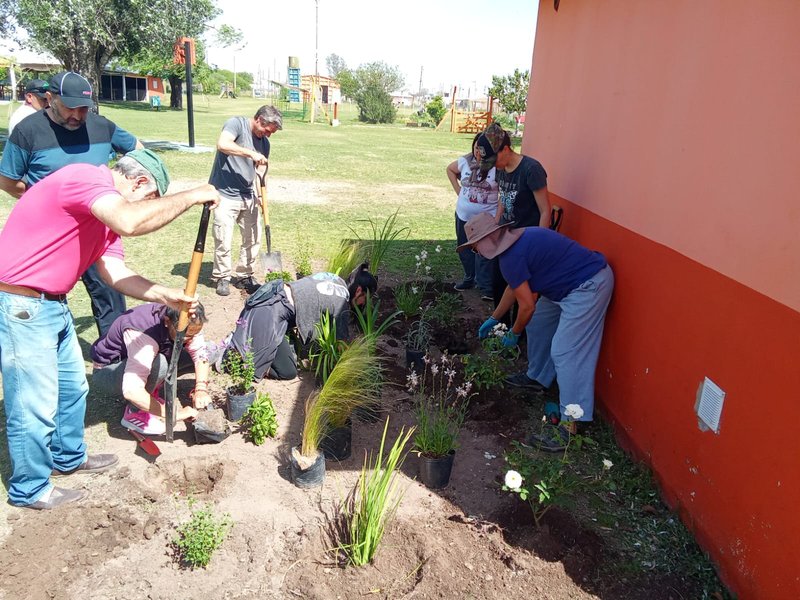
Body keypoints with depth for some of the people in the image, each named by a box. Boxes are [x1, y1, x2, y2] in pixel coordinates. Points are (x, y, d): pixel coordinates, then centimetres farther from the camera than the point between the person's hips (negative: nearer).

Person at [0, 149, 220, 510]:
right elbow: (129, 222, -41)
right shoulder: (84, 177, -20)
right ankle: (30, 489, 23)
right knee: (35, 406, 2)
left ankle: (69, 457, 43)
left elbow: (115, 273, 5)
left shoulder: (106, 210, 10)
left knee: (72, 387, 22)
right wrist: (191, 197, -29)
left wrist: (168, 297, -5)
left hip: (52, 304, 10)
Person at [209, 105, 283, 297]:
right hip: (225, 194, -7)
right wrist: (251, 153, -28)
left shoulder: (264, 142, 11)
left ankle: (244, 276, 24)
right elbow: (222, 144, -26)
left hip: (248, 196, 7)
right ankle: (222, 277, 14)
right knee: (223, 240, -4)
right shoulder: (237, 123, -8)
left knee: (253, 238, 9)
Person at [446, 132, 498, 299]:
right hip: (463, 216, 5)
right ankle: (469, 278, 36)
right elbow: (450, 169, 17)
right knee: (465, 251, 17)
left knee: (484, 254, -3)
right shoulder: (465, 161, -1)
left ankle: (487, 287, 7)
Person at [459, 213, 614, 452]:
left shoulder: (511, 256, -18)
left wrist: (513, 334, 5)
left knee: (565, 353, -13)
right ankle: (537, 378, 38)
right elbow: (514, 287, 25)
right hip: (571, 284, 11)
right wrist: (494, 318, 34)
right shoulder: (518, 240, 11)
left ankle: (569, 424, -12)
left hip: (588, 286, -11)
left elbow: (527, 306, -14)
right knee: (538, 324, 21)